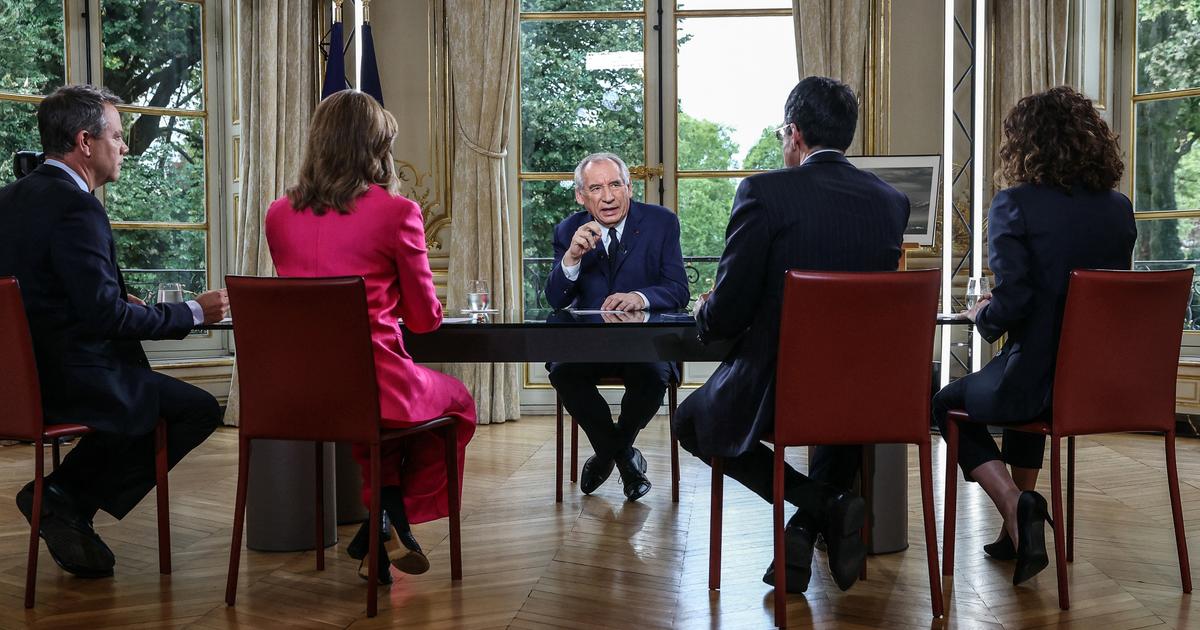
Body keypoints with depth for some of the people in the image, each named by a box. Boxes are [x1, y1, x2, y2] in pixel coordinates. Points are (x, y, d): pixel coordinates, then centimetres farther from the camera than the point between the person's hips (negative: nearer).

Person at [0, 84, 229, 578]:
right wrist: (194, 312, -11)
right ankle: (68, 500, 3)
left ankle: (65, 499, 17)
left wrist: (119, 300, 15)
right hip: (70, 378, -10)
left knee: (140, 394, 29)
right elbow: (106, 315, -22)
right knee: (200, 408, 1)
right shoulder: (75, 207, -19)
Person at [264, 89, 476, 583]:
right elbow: (425, 318, -1)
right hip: (376, 388, -5)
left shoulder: (279, 214, 3)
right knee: (457, 402, 28)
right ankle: (395, 523, 23)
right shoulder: (396, 212, -11)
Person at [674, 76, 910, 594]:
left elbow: (727, 315, -14)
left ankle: (820, 501, 6)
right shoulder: (891, 201, 2)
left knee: (692, 421, 25)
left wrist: (705, 314, 11)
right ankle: (805, 531, 25)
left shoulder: (763, 192, -14)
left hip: (775, 390, -5)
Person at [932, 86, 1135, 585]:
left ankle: (1015, 505, 0)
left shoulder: (1014, 205, -14)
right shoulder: (1119, 209, 5)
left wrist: (982, 316, 2)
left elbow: (1010, 303, -21)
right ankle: (1018, 533, 35)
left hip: (1036, 382, -6)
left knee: (948, 403, 23)